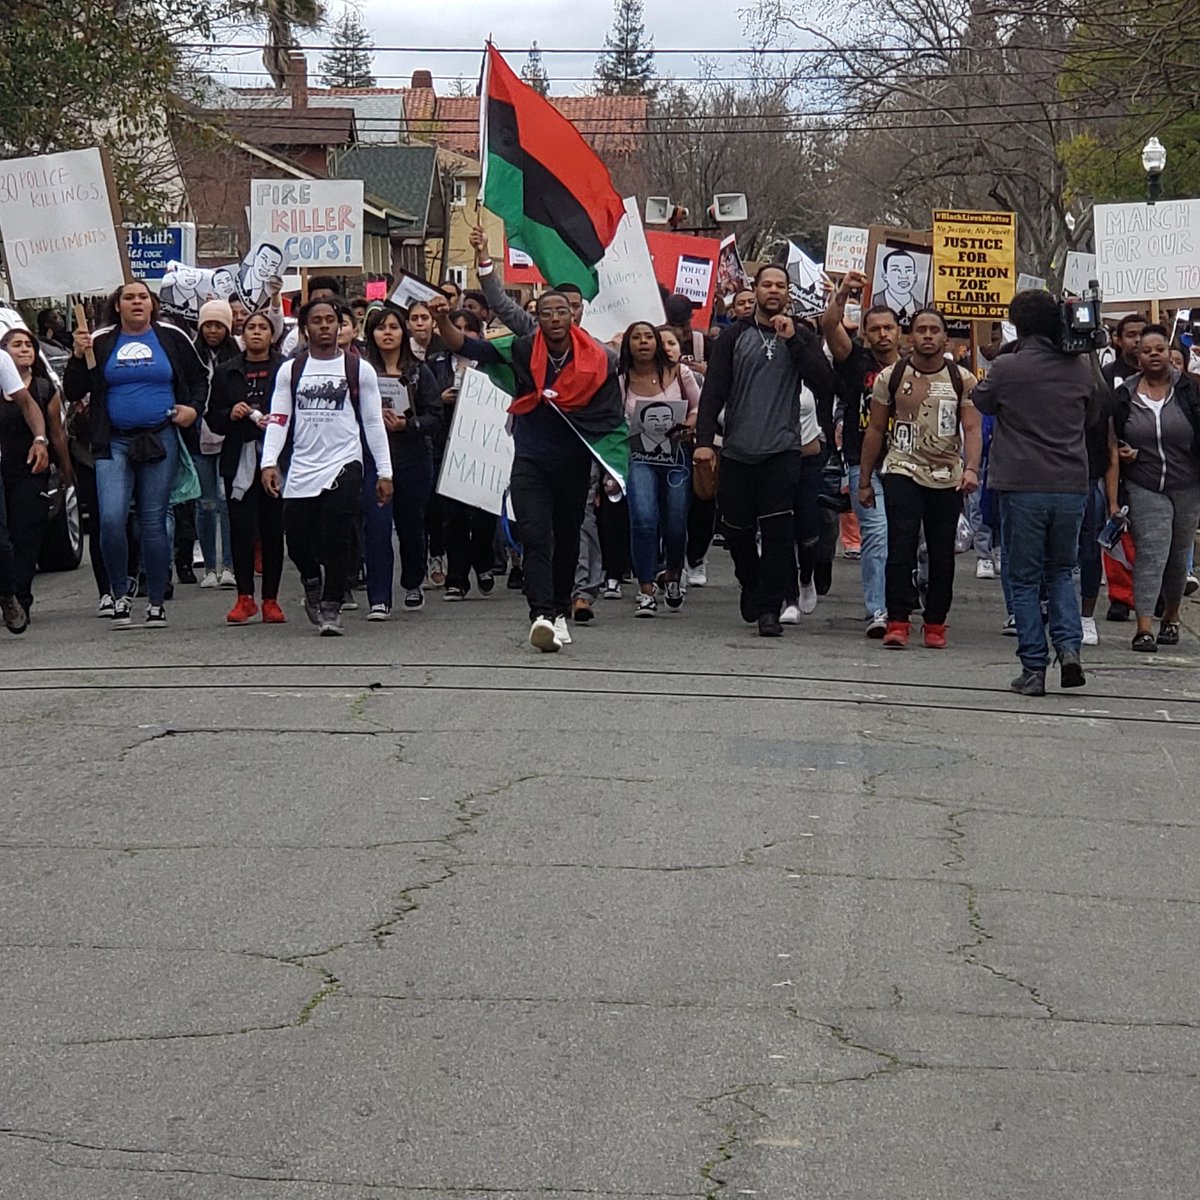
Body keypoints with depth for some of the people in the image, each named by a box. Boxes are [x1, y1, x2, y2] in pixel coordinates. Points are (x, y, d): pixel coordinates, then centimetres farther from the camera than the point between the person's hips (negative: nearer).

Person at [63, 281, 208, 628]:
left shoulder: (172, 338, 6)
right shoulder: (100, 342, 6)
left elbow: (200, 378, 17)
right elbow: (72, 393, 6)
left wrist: (195, 408, 0)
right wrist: (78, 357, -9)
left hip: (161, 440, 0)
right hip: (114, 443, 0)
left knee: (154, 522, 3)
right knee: (111, 518, -15)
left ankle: (156, 603, 13)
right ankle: (120, 595, 2)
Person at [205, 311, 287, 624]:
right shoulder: (226, 372, 12)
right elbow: (213, 419, 13)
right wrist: (231, 414, -6)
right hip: (239, 460, 1)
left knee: (272, 528, 1)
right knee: (240, 527, -6)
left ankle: (271, 599, 8)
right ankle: (245, 597, 0)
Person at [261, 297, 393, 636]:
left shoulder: (359, 369, 5)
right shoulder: (290, 370, 9)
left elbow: (374, 423, 6)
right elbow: (278, 420, 5)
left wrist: (384, 472, 2)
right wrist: (269, 463, -8)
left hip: (344, 466, -2)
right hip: (301, 470, 2)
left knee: (336, 541, -10)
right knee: (297, 540, 4)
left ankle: (331, 608, -1)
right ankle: (312, 582, 34)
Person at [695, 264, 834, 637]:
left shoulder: (801, 337, 8)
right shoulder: (735, 336, 8)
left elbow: (825, 385, -6)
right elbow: (713, 390, 3)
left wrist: (793, 341, -11)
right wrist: (704, 439, -8)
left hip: (782, 451, -1)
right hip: (737, 451, 2)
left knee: (777, 531, -11)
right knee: (737, 530, 9)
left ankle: (769, 608, -8)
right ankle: (752, 588, 33)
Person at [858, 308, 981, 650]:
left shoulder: (962, 380, 3)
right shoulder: (891, 376, 3)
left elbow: (972, 429, -3)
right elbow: (875, 430, 8)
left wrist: (971, 469, -20)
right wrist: (864, 481, 8)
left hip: (947, 478, 1)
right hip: (902, 472, -1)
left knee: (942, 555, 5)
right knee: (901, 548, -13)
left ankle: (935, 624, 15)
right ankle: (897, 622, -13)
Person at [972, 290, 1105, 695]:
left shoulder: (1006, 367, -9)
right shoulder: (1083, 368, 1)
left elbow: (983, 403, 10)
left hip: (1021, 487, -3)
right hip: (1071, 486, 3)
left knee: (1024, 579, 6)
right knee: (1061, 571, 19)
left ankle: (1034, 669, 3)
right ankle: (1069, 645, -2)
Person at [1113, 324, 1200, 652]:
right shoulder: (1125, 395, 2)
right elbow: (1113, 438, 12)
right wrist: (1121, 452, -9)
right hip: (1145, 487, -1)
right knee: (1150, 553, -13)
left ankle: (1171, 616, 35)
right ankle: (1144, 627, -18)